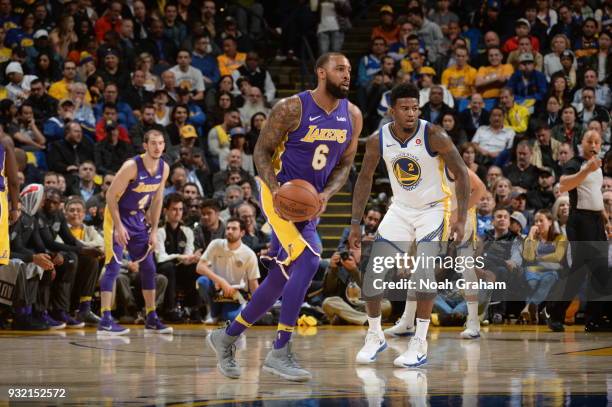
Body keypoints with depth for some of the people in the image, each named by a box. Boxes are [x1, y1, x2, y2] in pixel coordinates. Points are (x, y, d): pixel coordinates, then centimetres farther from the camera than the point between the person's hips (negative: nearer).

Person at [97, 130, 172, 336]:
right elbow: (111, 195, -19)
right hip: (118, 217, -7)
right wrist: (119, 226, -24)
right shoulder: (132, 166, -23)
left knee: (149, 268, 9)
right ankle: (105, 321, -15)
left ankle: (151, 319, 18)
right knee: (113, 266, -13)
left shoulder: (164, 168, -3)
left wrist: (154, 230, 6)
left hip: (138, 219, 7)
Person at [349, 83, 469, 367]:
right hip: (400, 209, 4)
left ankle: (420, 345, -15)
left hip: (433, 208, -4)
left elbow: (461, 174, -15)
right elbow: (365, 179, 3)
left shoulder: (434, 136, -21)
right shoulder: (378, 140, -10)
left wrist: (461, 220, -21)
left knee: (424, 268, -23)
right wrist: (355, 224, 0)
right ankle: (375, 336, 17)